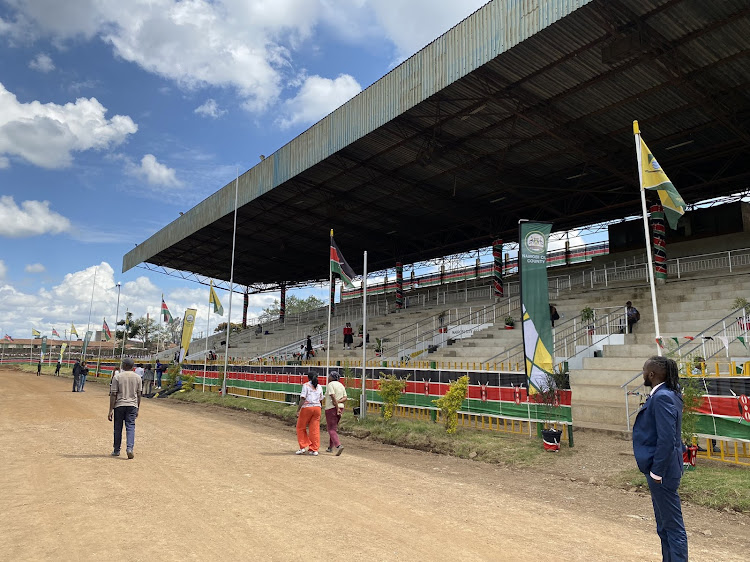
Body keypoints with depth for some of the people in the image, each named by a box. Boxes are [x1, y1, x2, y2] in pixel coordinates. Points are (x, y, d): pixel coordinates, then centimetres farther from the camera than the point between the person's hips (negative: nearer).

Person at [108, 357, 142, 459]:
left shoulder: (117, 376, -4)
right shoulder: (137, 377, 3)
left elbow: (113, 394, -7)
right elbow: (139, 395, 6)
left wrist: (111, 410, -5)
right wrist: (137, 409, 14)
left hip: (119, 405, -1)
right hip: (132, 405, 1)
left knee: (118, 428, 12)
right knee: (130, 427, 2)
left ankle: (116, 450, 23)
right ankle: (129, 448, -14)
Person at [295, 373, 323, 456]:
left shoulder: (306, 385, -3)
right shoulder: (319, 387, 12)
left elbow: (302, 398, -11)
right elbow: (320, 399, 11)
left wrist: (298, 410, -10)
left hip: (307, 407, -4)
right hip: (317, 408, 4)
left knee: (301, 427, 11)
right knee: (315, 429, 7)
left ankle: (304, 446, 6)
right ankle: (314, 449, 7)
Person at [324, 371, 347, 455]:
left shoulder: (330, 385, -10)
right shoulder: (341, 385, 13)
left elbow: (333, 397, -20)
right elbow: (345, 398, 5)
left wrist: (337, 408, -20)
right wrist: (338, 402, -9)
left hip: (331, 408, -8)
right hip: (340, 408, 8)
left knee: (331, 429, -5)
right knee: (333, 427, 20)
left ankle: (338, 446, -23)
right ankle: (330, 447, 25)